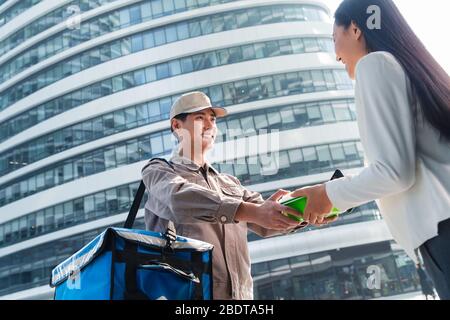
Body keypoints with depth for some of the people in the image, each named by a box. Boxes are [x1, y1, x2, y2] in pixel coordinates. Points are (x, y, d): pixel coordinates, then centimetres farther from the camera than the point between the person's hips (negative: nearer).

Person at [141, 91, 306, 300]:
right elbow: (180, 198, -17)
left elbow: (266, 222, 11)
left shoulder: (230, 183, 23)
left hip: (240, 295, 5)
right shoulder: (157, 170, 5)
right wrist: (253, 212, -28)